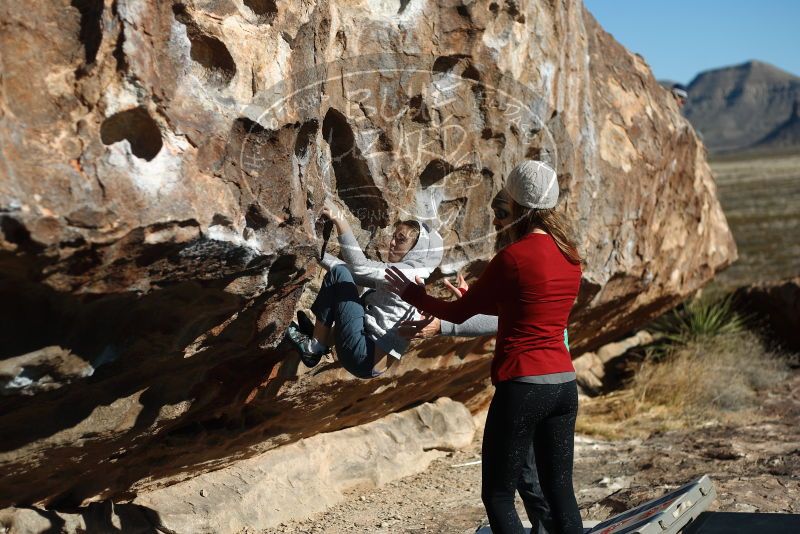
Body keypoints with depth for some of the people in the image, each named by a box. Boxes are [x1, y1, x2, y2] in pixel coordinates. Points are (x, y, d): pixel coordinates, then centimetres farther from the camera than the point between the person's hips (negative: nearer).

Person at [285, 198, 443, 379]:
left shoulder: (410, 274, -10)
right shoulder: (395, 275, 18)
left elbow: (360, 266, -20)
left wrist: (340, 222, -24)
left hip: (365, 358, -10)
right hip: (367, 357, 10)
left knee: (338, 274, -9)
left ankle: (314, 348, -2)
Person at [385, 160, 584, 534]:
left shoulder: (513, 257, -13)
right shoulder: (570, 257, 8)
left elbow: (459, 313, -2)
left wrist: (414, 296, 14)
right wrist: (476, 298, 33)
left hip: (522, 386, -7)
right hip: (564, 384, 7)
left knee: (497, 495, 4)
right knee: (560, 489, 14)